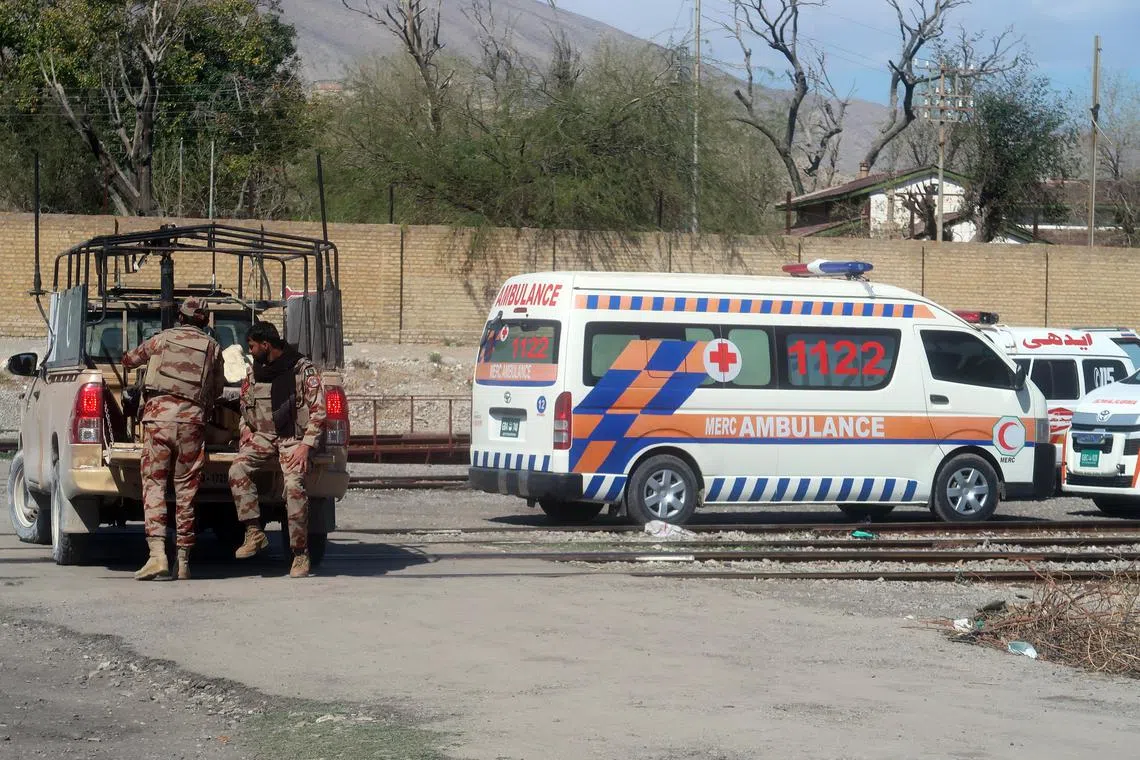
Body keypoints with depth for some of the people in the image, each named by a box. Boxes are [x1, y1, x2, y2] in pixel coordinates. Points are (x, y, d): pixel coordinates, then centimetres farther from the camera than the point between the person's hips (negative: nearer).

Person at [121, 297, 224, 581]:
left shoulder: (161, 339, 14)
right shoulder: (212, 347, 14)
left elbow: (128, 360, 28)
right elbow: (217, 390, 19)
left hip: (158, 415, -1)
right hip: (192, 420, 1)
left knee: (154, 484, -2)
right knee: (186, 489, 7)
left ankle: (157, 553, -17)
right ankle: (183, 561, 9)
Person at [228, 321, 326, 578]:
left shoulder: (303, 369, -7)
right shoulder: (254, 371, 11)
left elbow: (318, 411, -8)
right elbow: (244, 404, 26)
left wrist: (306, 445, -16)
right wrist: (246, 429, 7)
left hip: (293, 437, -5)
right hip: (263, 435, 5)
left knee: (294, 485, -25)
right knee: (237, 470, -22)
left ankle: (300, 554, -15)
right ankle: (255, 534, -18)